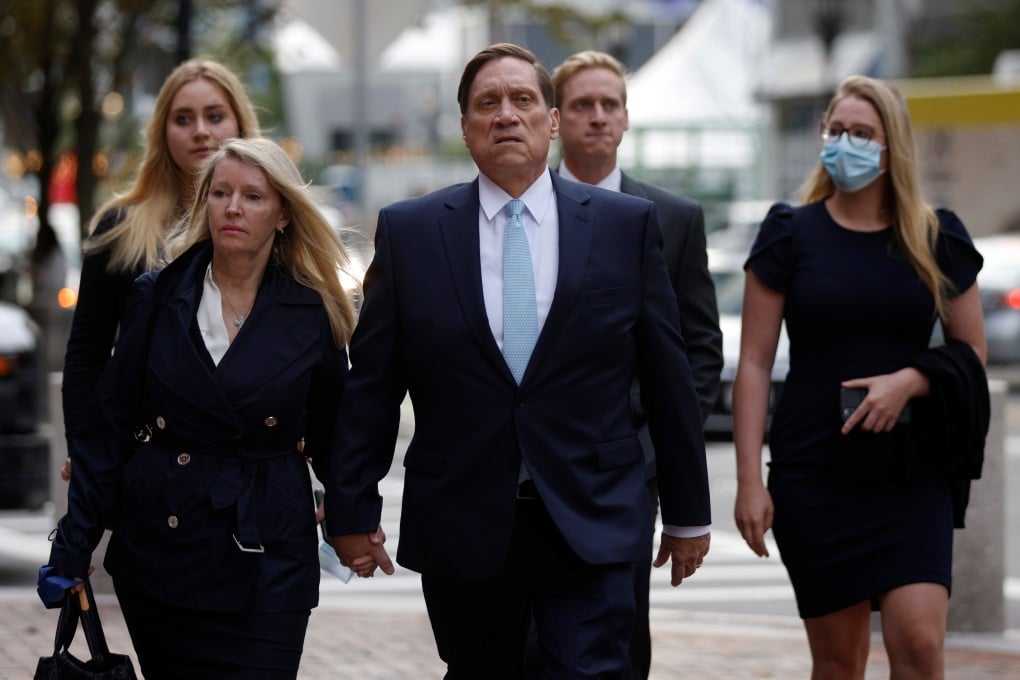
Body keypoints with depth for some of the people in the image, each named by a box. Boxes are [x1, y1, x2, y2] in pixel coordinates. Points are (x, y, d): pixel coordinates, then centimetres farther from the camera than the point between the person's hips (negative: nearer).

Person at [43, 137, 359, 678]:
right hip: (156, 559, 1)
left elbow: (332, 436, 10)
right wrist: (73, 547, 0)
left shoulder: (314, 316, 1)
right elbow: (108, 426, 4)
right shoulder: (158, 298, 3)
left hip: (265, 566, -1)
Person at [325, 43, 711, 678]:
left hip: (591, 525, -1)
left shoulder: (628, 225, 3)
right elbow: (372, 383, 6)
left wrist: (688, 513, 9)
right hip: (462, 530, 1)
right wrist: (352, 510, 4)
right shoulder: (409, 231, 4)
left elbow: (668, 376, 6)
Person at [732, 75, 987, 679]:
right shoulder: (790, 234, 1)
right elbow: (755, 364, 0)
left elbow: (973, 352, 9)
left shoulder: (936, 239, 5)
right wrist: (750, 481, -7)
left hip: (910, 473, 0)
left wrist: (908, 381, -12)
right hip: (815, 473, 0)